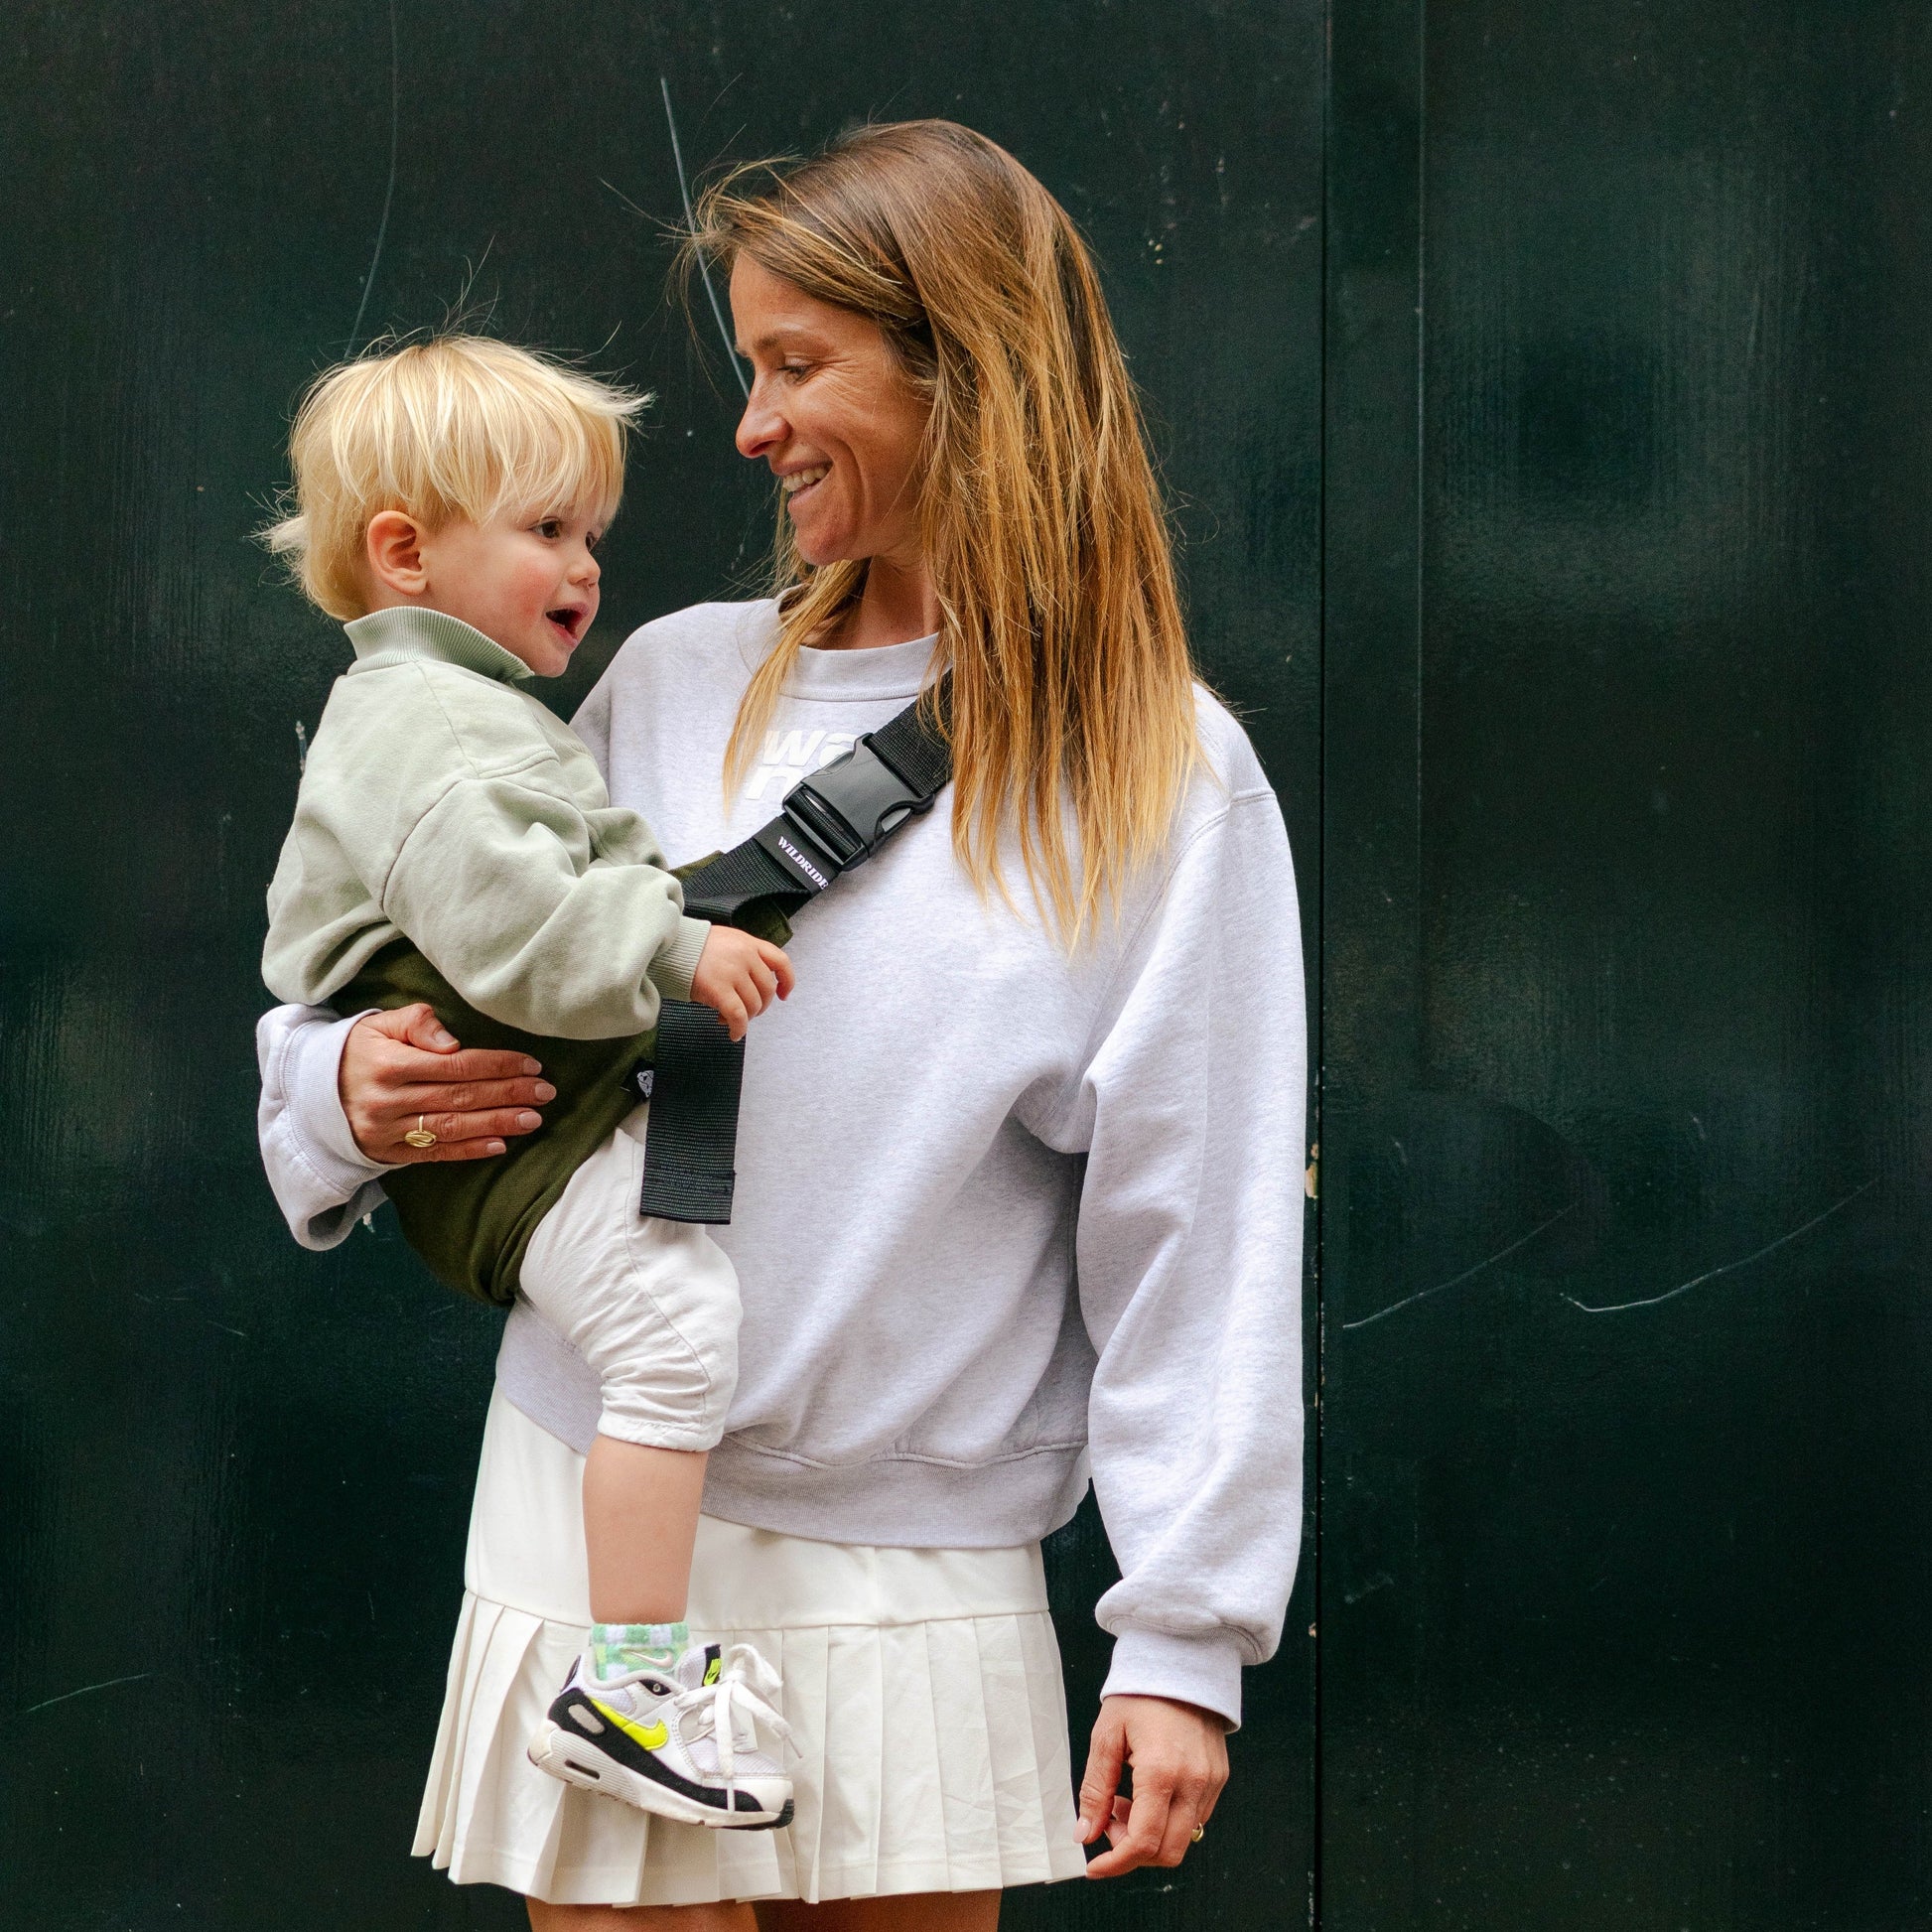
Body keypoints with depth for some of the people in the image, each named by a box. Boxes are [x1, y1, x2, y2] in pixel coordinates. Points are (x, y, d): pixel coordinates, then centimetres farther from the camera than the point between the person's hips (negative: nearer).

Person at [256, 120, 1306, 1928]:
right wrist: (346, 1084, -8)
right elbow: (483, 987, 16)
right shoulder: (675, 683, 7)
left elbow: (1196, 1230, -4)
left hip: (921, 1576, -1)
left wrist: (1183, 1637, -7)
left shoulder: (1163, 777, -2)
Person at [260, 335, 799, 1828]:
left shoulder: (462, 713, 22)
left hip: (576, 1113, 11)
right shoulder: (426, 731, -16)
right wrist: (675, 947, -23)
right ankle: (630, 1680, -23)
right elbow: (507, 924, -29)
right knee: (678, 1317, -24)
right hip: (511, 1138, -11)